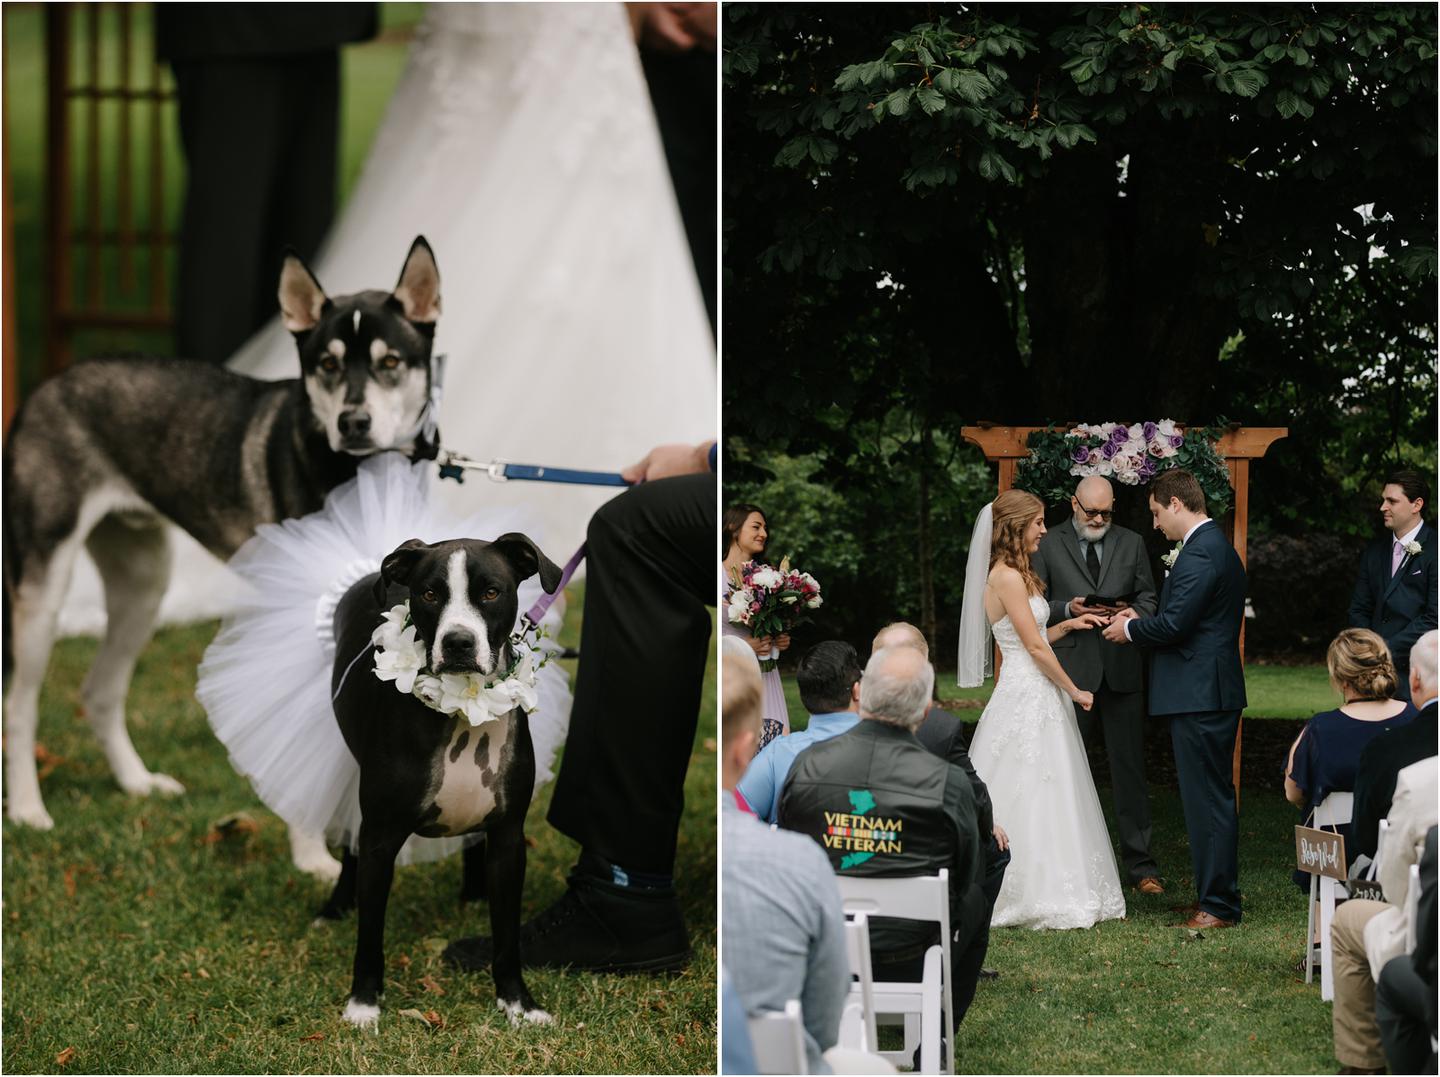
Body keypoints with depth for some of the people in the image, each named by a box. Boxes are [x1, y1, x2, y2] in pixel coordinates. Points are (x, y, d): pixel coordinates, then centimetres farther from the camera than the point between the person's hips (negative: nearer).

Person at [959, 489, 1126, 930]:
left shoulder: (1015, 575, 15)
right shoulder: (1007, 578, -16)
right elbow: (1034, 647, -16)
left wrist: (1067, 625, 11)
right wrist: (1074, 691, -8)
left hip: (1035, 698, 10)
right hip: (1027, 699, -10)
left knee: (1045, 800, 11)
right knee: (1030, 797, -6)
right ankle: (1033, 896, -2)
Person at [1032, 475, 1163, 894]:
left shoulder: (1131, 544, 13)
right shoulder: (1048, 545, 6)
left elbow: (1149, 600, 14)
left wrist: (1130, 613, -8)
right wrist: (1068, 609, -13)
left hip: (1122, 670, 1)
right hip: (1070, 671, -1)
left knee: (1130, 769, 0)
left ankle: (1140, 865, 3)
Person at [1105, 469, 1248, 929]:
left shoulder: (1200, 554, -17)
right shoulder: (1218, 546, 17)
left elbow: (1174, 624, -22)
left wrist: (1130, 629, -4)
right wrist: (1141, 621, 12)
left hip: (1200, 696, -11)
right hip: (1212, 692, 11)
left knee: (1208, 800, -6)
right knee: (1212, 798, 15)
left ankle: (1218, 905, -3)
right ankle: (1217, 896, 21)